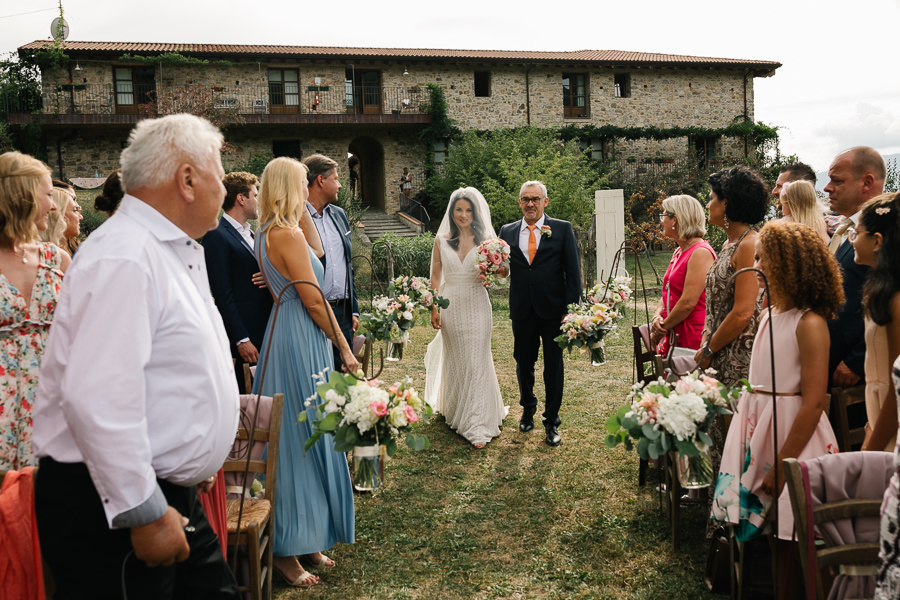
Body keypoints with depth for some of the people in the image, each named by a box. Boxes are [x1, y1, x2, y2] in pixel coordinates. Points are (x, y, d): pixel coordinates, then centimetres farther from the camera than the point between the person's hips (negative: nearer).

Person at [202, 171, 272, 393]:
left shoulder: (252, 235, 17)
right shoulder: (217, 237, -9)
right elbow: (222, 294, -14)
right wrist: (241, 340, -16)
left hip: (265, 334, 8)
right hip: (245, 336, -8)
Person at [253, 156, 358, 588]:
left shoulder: (267, 234, 12)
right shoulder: (288, 234, -17)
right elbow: (314, 300, -16)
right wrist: (344, 348, -11)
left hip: (287, 335, 10)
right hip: (301, 339, -10)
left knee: (300, 438, 15)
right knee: (301, 438, -1)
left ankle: (307, 539, 27)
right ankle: (287, 551, 11)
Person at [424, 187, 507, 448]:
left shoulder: (486, 239, 0)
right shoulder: (442, 241, 3)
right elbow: (435, 276, 6)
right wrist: (433, 309, 1)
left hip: (477, 306, -2)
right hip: (451, 306, 2)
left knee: (476, 362, -4)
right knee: (453, 361, 13)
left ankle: (477, 425, -1)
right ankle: (454, 411, 33)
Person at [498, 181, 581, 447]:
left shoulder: (562, 229, -1)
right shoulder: (508, 232, 7)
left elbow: (573, 271, -3)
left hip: (553, 309, -2)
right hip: (522, 311, 2)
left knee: (553, 367, 7)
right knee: (523, 363, 15)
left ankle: (552, 421, 22)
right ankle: (528, 409, 40)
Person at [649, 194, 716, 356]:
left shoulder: (701, 253, -13)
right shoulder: (678, 252, 16)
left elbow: (688, 302, -19)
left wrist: (660, 330, -10)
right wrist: (657, 317, -2)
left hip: (693, 339, -8)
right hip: (673, 338, 8)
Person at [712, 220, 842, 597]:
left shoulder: (810, 324, -15)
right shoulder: (772, 314, 9)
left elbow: (814, 403, -18)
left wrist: (782, 464, -18)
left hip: (793, 433, -7)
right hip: (756, 425, 7)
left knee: (788, 537, 2)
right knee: (758, 526, 12)